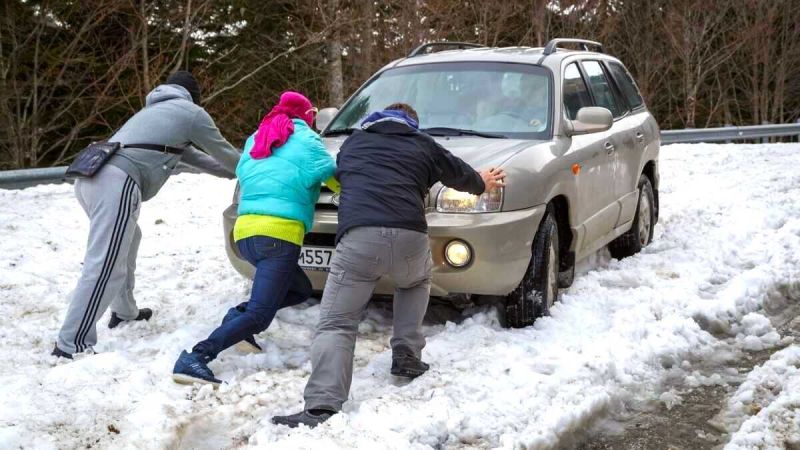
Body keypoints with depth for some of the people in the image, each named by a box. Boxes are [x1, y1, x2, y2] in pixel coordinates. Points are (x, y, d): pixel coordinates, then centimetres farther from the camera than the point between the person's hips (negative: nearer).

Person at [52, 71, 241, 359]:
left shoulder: (155, 111, 37)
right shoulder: (192, 112, 14)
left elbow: (189, 155, 43)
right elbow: (223, 152, 24)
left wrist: (231, 172, 49)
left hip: (90, 175, 9)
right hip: (117, 181, -9)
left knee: (127, 241, 29)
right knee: (105, 266, -12)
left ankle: (123, 312, 37)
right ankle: (72, 345, -17)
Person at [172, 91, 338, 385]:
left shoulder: (256, 139, 23)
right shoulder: (305, 139, 6)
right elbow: (332, 176, 8)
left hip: (244, 232, 8)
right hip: (279, 233, -8)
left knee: (300, 289, 23)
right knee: (259, 315, -13)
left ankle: (238, 316, 6)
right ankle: (195, 358, -27)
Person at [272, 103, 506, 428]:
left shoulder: (354, 142, 29)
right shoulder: (423, 145, 26)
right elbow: (460, 173, 42)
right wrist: (482, 183, 66)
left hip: (359, 237, -1)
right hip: (409, 238, 1)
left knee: (336, 325, -3)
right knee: (416, 283, 36)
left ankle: (321, 407, -23)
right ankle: (407, 355, 22)